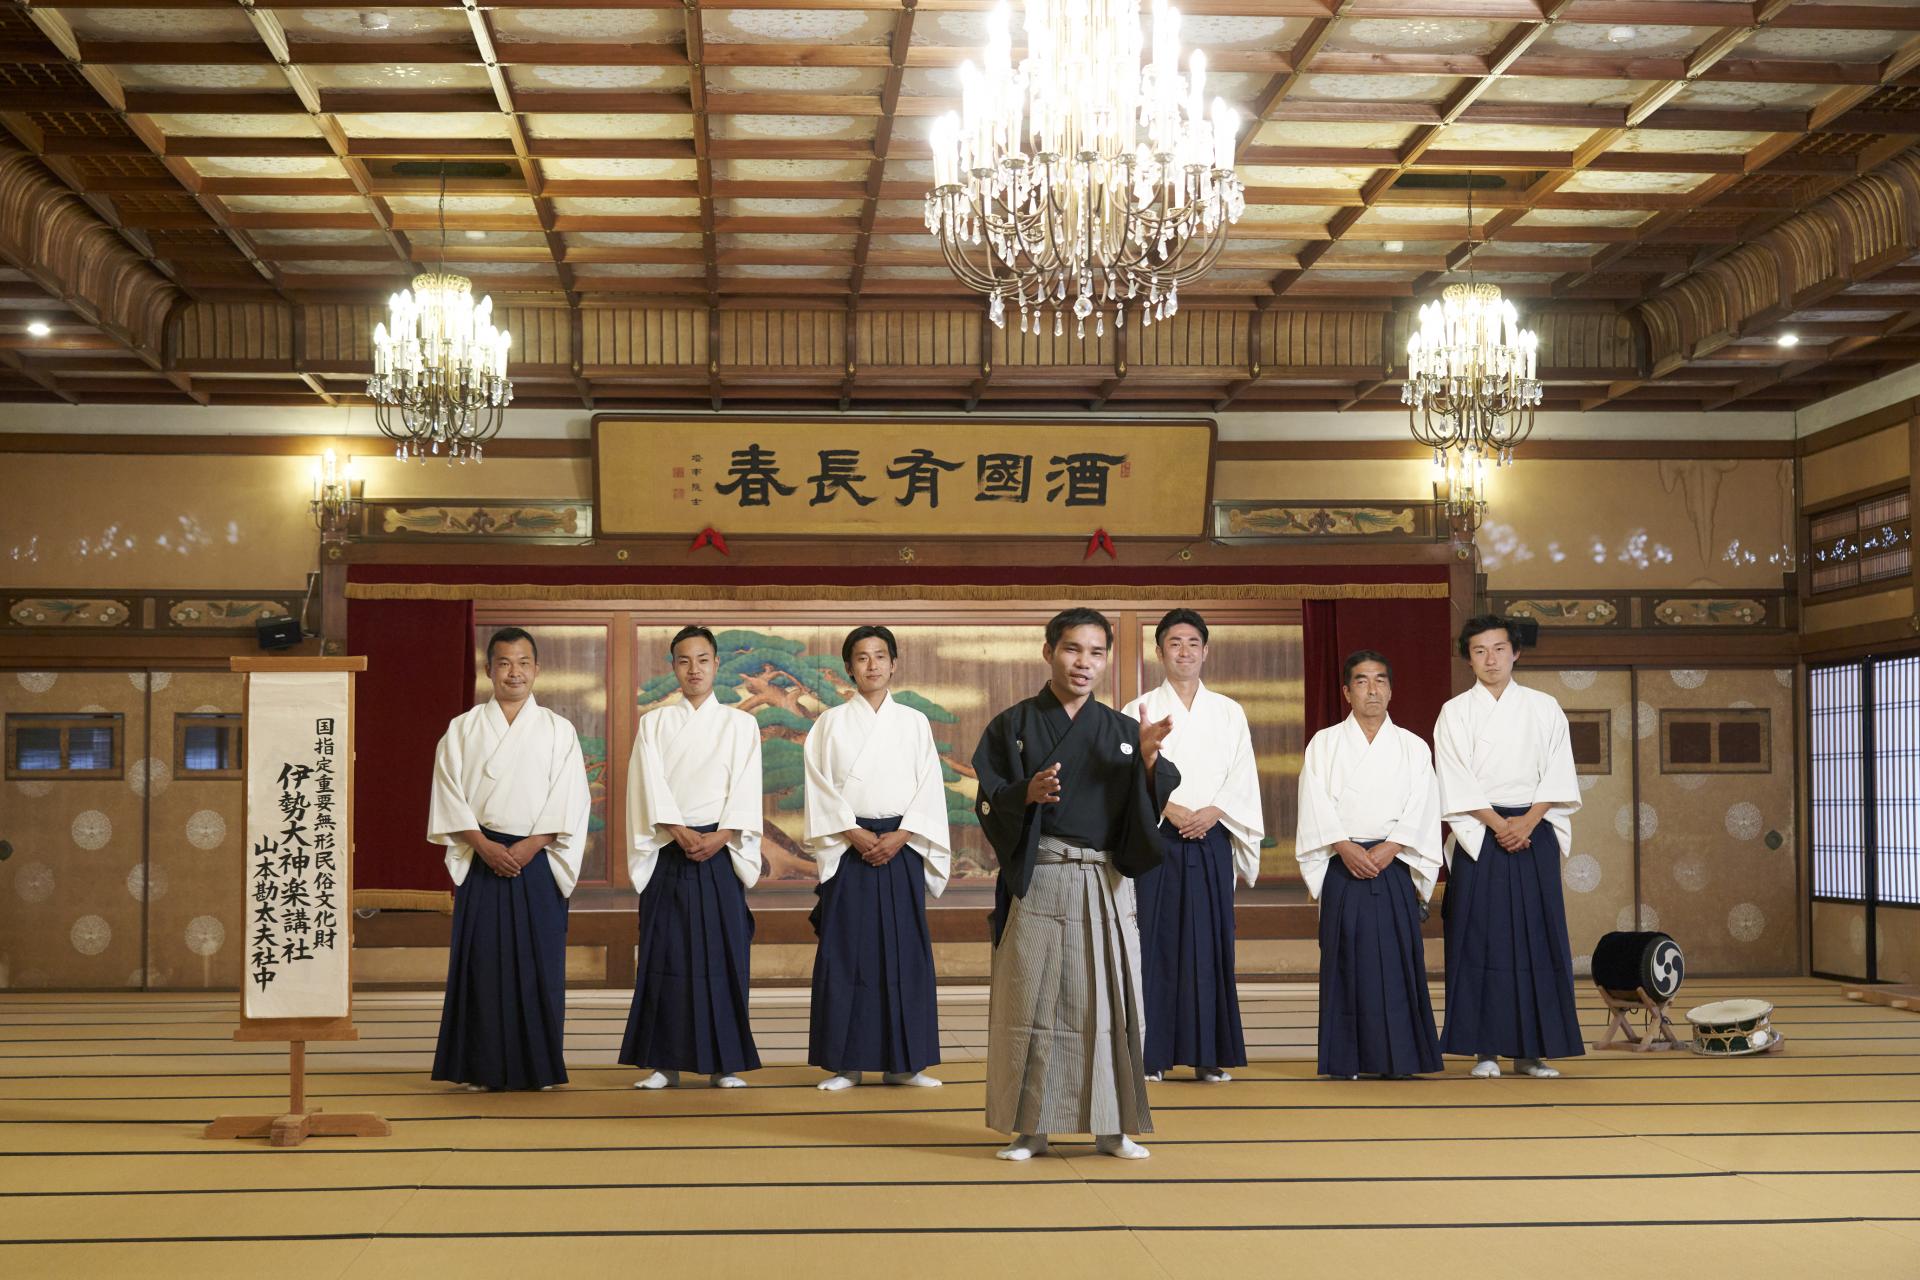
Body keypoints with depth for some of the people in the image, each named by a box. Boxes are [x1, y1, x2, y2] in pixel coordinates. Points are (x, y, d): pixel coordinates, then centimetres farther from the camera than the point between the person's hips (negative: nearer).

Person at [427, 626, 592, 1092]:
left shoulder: (557, 730, 7)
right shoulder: (463, 729, 8)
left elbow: (570, 800, 0)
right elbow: (449, 795, 1)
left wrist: (530, 846, -11)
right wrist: (485, 845, -11)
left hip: (538, 859, 0)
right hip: (481, 858, 0)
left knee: (539, 963, -1)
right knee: (481, 961, -2)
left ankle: (540, 1066, 7)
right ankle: (481, 1068, 4)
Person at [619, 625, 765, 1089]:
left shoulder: (739, 724, 9)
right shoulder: (654, 723, 9)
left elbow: (745, 790, 0)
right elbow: (652, 788, -2)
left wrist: (719, 837, -14)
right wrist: (682, 834, -15)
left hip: (720, 851, 0)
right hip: (667, 853, 0)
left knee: (721, 953, -2)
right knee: (664, 953, -1)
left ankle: (724, 1063, 4)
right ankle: (665, 1063, 5)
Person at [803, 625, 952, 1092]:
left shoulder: (914, 723, 8)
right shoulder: (831, 723, 5)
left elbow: (930, 787, 3)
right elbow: (821, 789, 0)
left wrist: (899, 836, -10)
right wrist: (857, 835, -12)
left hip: (902, 848, 1)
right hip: (849, 848, -1)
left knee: (905, 951, 0)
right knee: (846, 952, -3)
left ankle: (903, 1061, 7)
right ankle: (846, 1063, 2)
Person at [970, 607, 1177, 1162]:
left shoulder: (1121, 730, 11)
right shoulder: (1014, 726, 5)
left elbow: (1153, 805, 5)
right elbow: (988, 803, -1)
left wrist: (1148, 761, -13)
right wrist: (1028, 793, -20)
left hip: (1107, 883, 2)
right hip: (1036, 882, -2)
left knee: (1107, 1001, 3)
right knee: (1031, 1003, -1)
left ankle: (1112, 1127, 12)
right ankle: (1028, 1128, 8)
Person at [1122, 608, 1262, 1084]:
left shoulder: (1229, 713, 12)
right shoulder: (1139, 711, 5)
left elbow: (1243, 778, 6)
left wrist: (1213, 811, -10)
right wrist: (1169, 809, -15)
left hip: (1211, 841, 2)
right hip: (1157, 842, -2)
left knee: (1209, 943, 1)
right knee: (1155, 942, -4)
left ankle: (1209, 1054, 6)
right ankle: (1151, 1054, 0)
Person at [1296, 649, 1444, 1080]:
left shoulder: (1413, 747, 11)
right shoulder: (1324, 744, 9)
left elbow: (1421, 810, 2)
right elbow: (1316, 806, -1)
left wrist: (1388, 848, -12)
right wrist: (1345, 847, -14)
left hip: (1393, 867, 1)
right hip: (1342, 867, -1)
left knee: (1396, 959, -3)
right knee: (1347, 958, -4)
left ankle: (1396, 1057, 1)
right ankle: (1349, 1057, 0)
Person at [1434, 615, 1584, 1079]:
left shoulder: (1543, 708, 8)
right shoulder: (1455, 713, 4)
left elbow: (1557, 775, 2)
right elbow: (1457, 783, -4)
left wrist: (1527, 822, -11)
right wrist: (1499, 825, -13)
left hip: (1535, 831, 1)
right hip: (1478, 835, -1)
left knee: (1537, 940, 0)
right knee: (1480, 940, -4)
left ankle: (1532, 1049, 5)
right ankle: (1485, 1049, 0)